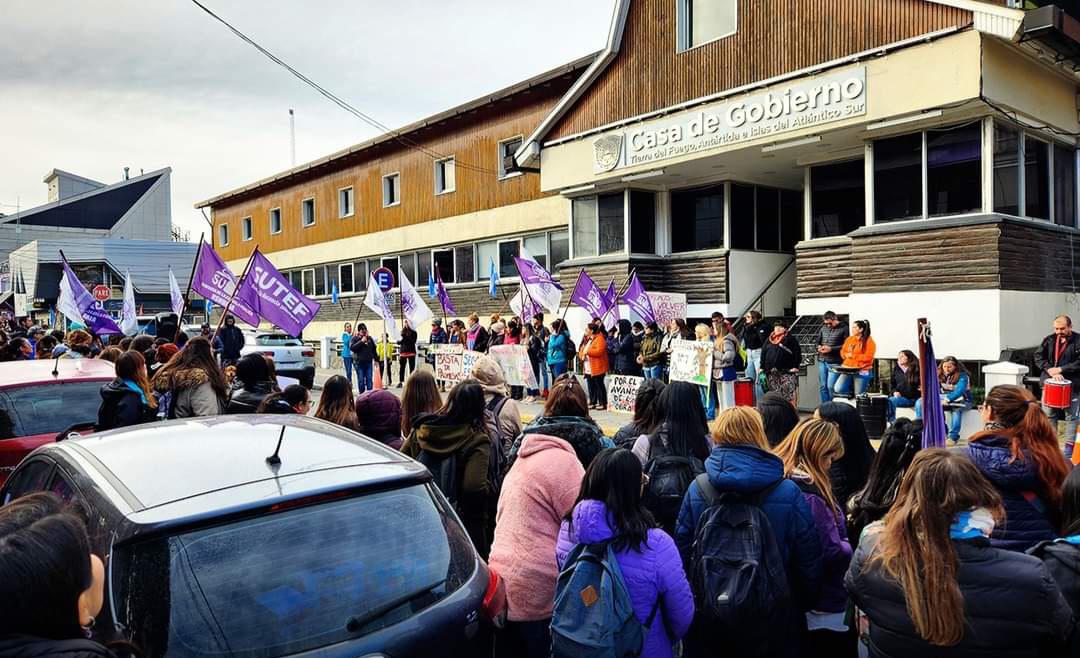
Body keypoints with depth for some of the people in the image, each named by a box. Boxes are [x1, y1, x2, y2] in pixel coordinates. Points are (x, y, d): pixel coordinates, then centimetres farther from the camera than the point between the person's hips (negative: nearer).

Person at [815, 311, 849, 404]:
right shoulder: (823, 328, 12)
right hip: (822, 361, 5)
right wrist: (819, 347, 0)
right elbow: (818, 340, 22)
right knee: (823, 386, 7)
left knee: (830, 386, -9)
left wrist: (831, 349, -16)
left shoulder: (843, 328, -4)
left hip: (834, 363, -5)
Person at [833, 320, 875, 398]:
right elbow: (842, 352, 15)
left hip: (862, 371, -5)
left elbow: (868, 357, -15)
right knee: (838, 389, -10)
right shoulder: (849, 339, 12)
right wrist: (846, 355, -8)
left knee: (859, 396, -1)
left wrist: (853, 356, -14)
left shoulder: (869, 341, -6)